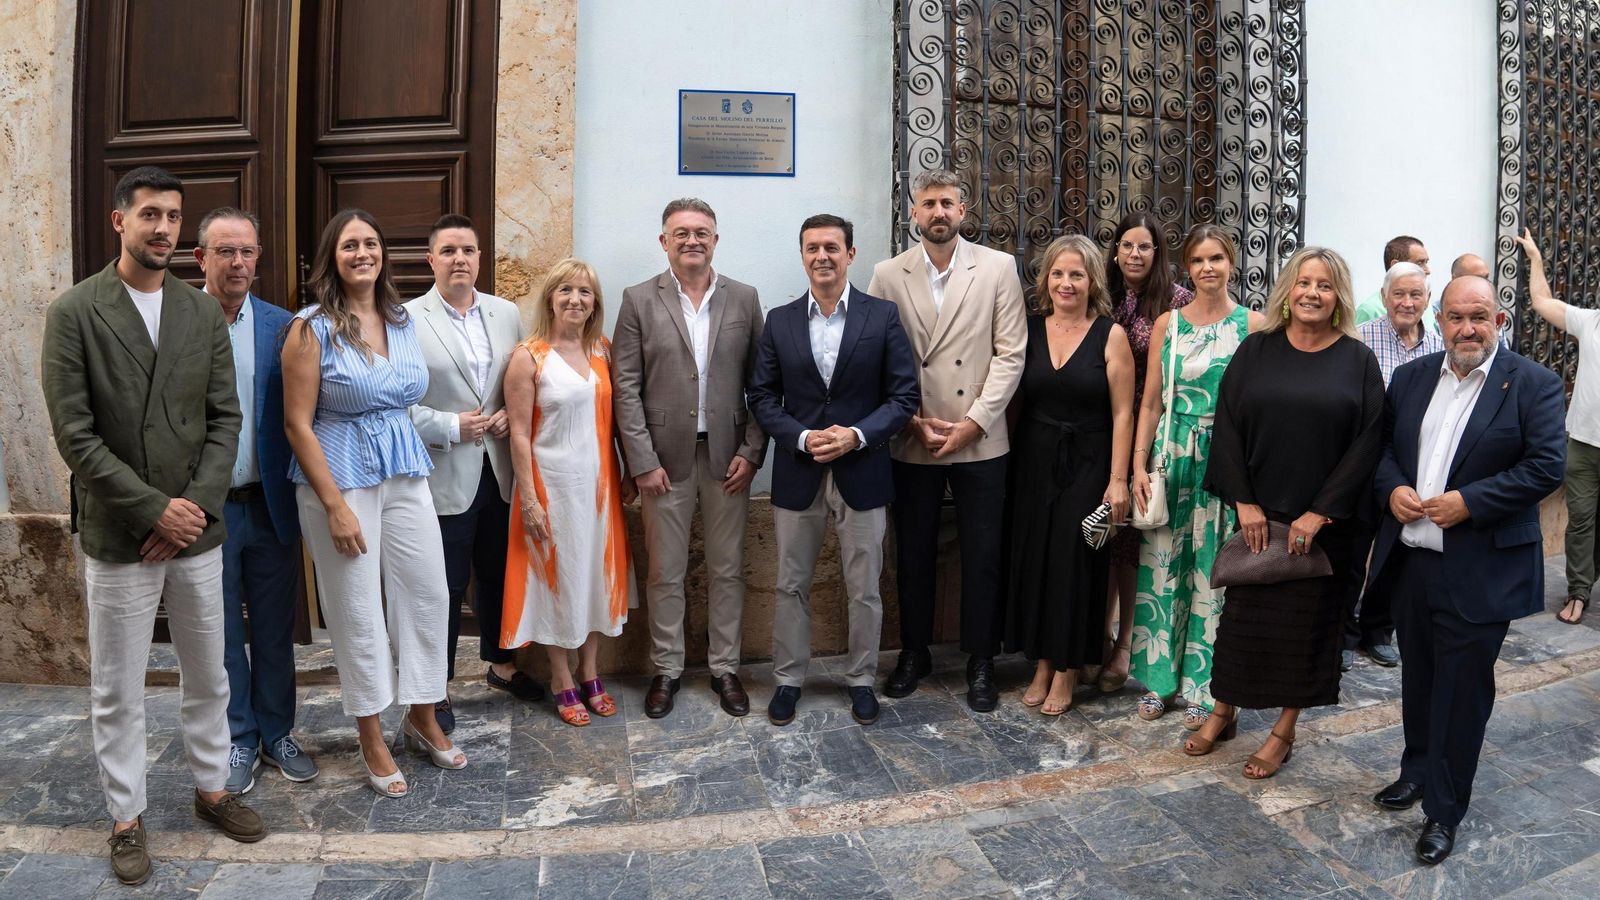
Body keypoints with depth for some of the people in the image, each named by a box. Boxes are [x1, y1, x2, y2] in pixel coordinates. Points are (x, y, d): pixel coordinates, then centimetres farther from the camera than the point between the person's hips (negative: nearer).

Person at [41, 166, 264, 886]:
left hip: (197, 528, 3)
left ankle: (211, 787, 34)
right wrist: (154, 508, -15)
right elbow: (74, 434, -11)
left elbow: (225, 419, 3)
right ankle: (127, 817, 25)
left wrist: (195, 506, -9)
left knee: (209, 675, 15)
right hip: (118, 536, -3)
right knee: (117, 690, 9)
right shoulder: (73, 313, -6)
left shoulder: (204, 313, 6)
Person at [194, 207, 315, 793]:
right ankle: (238, 740, 27)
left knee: (275, 629, 12)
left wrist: (296, 497, -6)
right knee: (222, 632, 12)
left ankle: (276, 733, 29)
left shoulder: (282, 327, 0)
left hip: (270, 503, 1)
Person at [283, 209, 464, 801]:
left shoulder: (403, 321, 7)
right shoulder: (312, 328, -8)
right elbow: (298, 424, -10)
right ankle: (372, 741, 22)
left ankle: (423, 719, 28)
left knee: (427, 595, 7)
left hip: (405, 473, 5)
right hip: (341, 477, -5)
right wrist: (336, 506, -14)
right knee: (358, 610, 5)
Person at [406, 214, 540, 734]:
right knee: (445, 587, 5)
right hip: (443, 477, -5)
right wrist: (452, 427, -17)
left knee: (498, 575, 19)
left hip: (499, 471, 5)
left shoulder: (507, 314, 7)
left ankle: (501, 663, 38)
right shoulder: (407, 320, -8)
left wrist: (511, 417, -5)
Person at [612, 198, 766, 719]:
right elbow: (626, 389, -3)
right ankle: (666, 669, 25)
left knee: (727, 571, 10)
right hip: (665, 459, -1)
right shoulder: (639, 301, 0)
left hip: (728, 457, 1)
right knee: (665, 573, 9)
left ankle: (725, 667, 26)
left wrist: (751, 451, -4)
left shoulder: (744, 299, 4)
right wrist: (644, 461, -9)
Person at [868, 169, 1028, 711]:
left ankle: (980, 661, 22)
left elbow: (1011, 354, -4)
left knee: (982, 557, 6)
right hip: (911, 443, 1)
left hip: (980, 442, -1)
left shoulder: (998, 268, 0)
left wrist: (973, 422, -11)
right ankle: (914, 652, 29)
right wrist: (913, 421, -8)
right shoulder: (888, 275, 3)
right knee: (913, 554, 12)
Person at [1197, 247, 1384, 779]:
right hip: (1256, 514, 1)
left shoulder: (1357, 361, -1)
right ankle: (1223, 712, 26)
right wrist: (1244, 501, -9)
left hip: (1322, 520, -1)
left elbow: (1367, 441, -6)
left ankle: (1284, 731, 23)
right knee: (1242, 611, 9)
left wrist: (1320, 514, -12)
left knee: (1307, 619, 8)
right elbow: (1227, 425, -1)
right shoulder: (1257, 350, 1)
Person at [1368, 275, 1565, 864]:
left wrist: (1469, 501, -19)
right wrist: (1392, 488, -7)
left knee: (1462, 690, 3)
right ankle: (1418, 771, 39)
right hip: (1412, 557, 5)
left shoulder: (1534, 385, -6)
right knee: (1418, 677, 19)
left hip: (1481, 570, -4)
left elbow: (1547, 465, -12)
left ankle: (1444, 811, 15)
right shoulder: (1410, 377, 8)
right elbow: (1381, 444, 12)